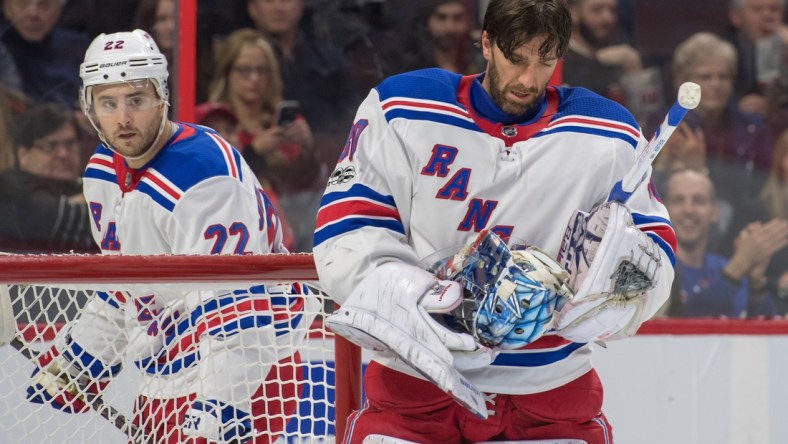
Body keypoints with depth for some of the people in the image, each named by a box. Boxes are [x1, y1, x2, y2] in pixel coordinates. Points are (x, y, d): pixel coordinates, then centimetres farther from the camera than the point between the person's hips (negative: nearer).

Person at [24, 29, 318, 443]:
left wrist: (217, 410, -34)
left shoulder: (206, 174, -24)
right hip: (165, 378, 9)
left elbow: (233, 305, -29)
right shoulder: (103, 172, 4)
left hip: (245, 369, -9)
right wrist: (74, 360, 19)